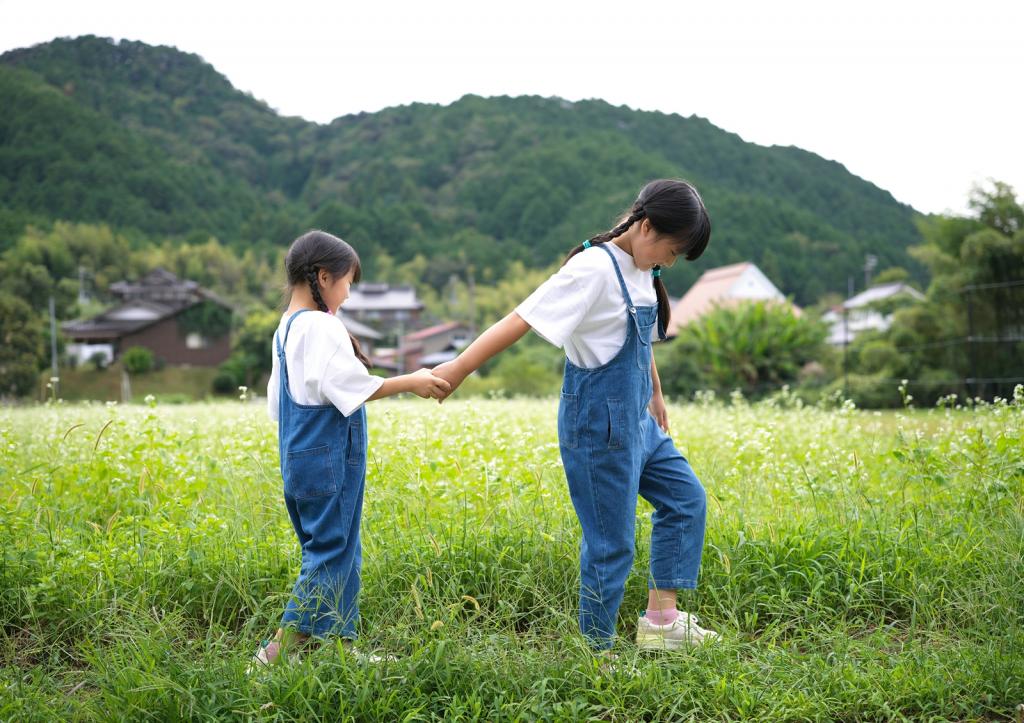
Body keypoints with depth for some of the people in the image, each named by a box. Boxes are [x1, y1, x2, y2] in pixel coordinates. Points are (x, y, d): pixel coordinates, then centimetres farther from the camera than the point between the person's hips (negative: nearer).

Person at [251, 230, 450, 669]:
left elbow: (277, 404, 18)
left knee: (341, 552, 15)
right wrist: (410, 382, -14)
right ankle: (279, 650, -3)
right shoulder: (321, 327, -15)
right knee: (329, 553, -4)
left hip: (299, 459, 10)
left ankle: (340, 642, 19)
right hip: (329, 460, -10)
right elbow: (350, 386, -22)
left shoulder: (286, 328, 14)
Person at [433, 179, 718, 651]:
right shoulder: (594, 268, -20)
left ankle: (661, 617, 18)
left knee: (686, 498, 13)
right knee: (611, 542, 0)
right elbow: (521, 320, -24)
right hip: (599, 426, -9)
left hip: (637, 420, 9)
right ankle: (594, 647, 15)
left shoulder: (641, 272, 6)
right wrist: (457, 369, -27)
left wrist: (655, 395, 29)